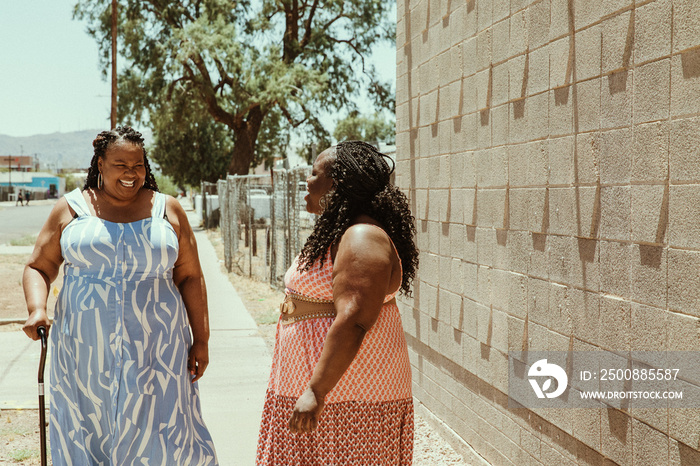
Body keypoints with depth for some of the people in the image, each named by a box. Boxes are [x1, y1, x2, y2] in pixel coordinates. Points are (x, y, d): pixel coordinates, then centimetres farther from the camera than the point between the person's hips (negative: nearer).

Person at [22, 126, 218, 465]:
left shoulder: (168, 211, 5)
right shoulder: (71, 209, 4)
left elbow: (190, 277, 6)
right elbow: (39, 267, 8)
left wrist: (200, 339, 2)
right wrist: (36, 309, -11)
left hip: (154, 352, 0)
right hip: (85, 351, 1)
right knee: (87, 434, 7)